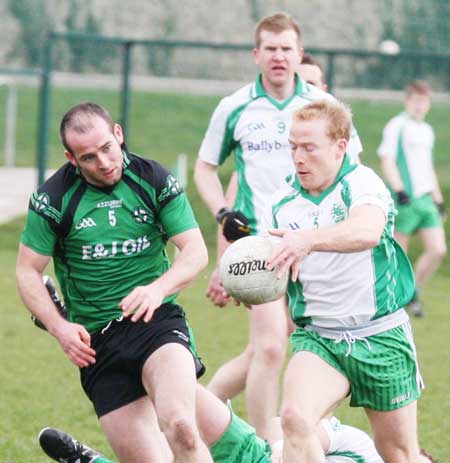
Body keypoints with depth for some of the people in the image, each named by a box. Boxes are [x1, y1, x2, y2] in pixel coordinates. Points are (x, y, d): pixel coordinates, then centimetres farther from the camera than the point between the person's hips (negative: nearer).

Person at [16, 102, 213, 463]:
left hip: (156, 322, -1)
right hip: (96, 342, 1)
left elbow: (196, 251, -1)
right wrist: (59, 326, -11)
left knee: (181, 428, -27)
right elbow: (28, 272, 5)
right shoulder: (54, 198, -1)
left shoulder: (154, 179, 0)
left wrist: (159, 288, -21)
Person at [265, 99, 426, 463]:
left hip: (381, 335, -2)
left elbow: (367, 231, -35)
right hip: (317, 337, 2)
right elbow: (272, 273, 14)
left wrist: (308, 239, -51)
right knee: (295, 417, -27)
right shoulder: (282, 205, 2)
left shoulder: (362, 183, -12)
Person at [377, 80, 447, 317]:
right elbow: (387, 161, -10)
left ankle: (413, 293, 15)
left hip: (426, 199, 7)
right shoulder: (396, 126, -4)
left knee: (438, 250, -1)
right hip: (406, 200, -7)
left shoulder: (427, 131, 19)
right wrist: (399, 190, -21)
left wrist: (438, 200, 24)